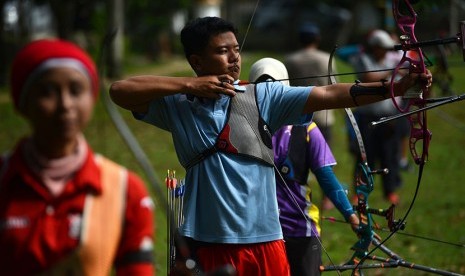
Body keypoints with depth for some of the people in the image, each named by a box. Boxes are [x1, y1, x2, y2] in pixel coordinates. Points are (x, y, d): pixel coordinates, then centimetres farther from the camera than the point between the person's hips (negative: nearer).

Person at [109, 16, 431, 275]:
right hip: (210, 243, -1)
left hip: (265, 241, 1)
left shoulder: (262, 96, 3)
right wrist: (189, 85, -10)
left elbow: (329, 95, -6)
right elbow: (120, 90, -5)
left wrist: (396, 87, -17)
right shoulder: (178, 104, 4)